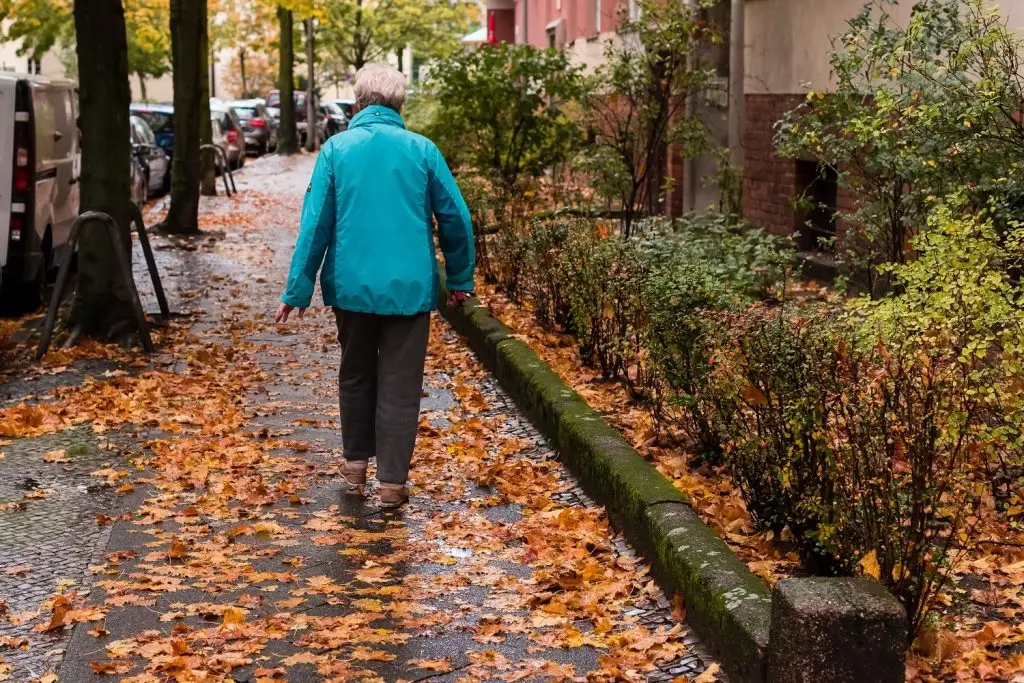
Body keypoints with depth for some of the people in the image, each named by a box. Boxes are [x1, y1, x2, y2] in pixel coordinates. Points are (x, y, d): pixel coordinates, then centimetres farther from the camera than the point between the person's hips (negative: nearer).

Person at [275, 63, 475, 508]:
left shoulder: (336, 149, -1)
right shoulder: (422, 150, -1)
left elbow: (315, 224, -3)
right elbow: (456, 218, 1)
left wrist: (298, 290, 2)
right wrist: (460, 280, 13)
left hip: (352, 285, 1)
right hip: (410, 287, -1)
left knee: (356, 376, 20)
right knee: (400, 386, 5)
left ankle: (355, 463, 29)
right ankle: (392, 482, 6)